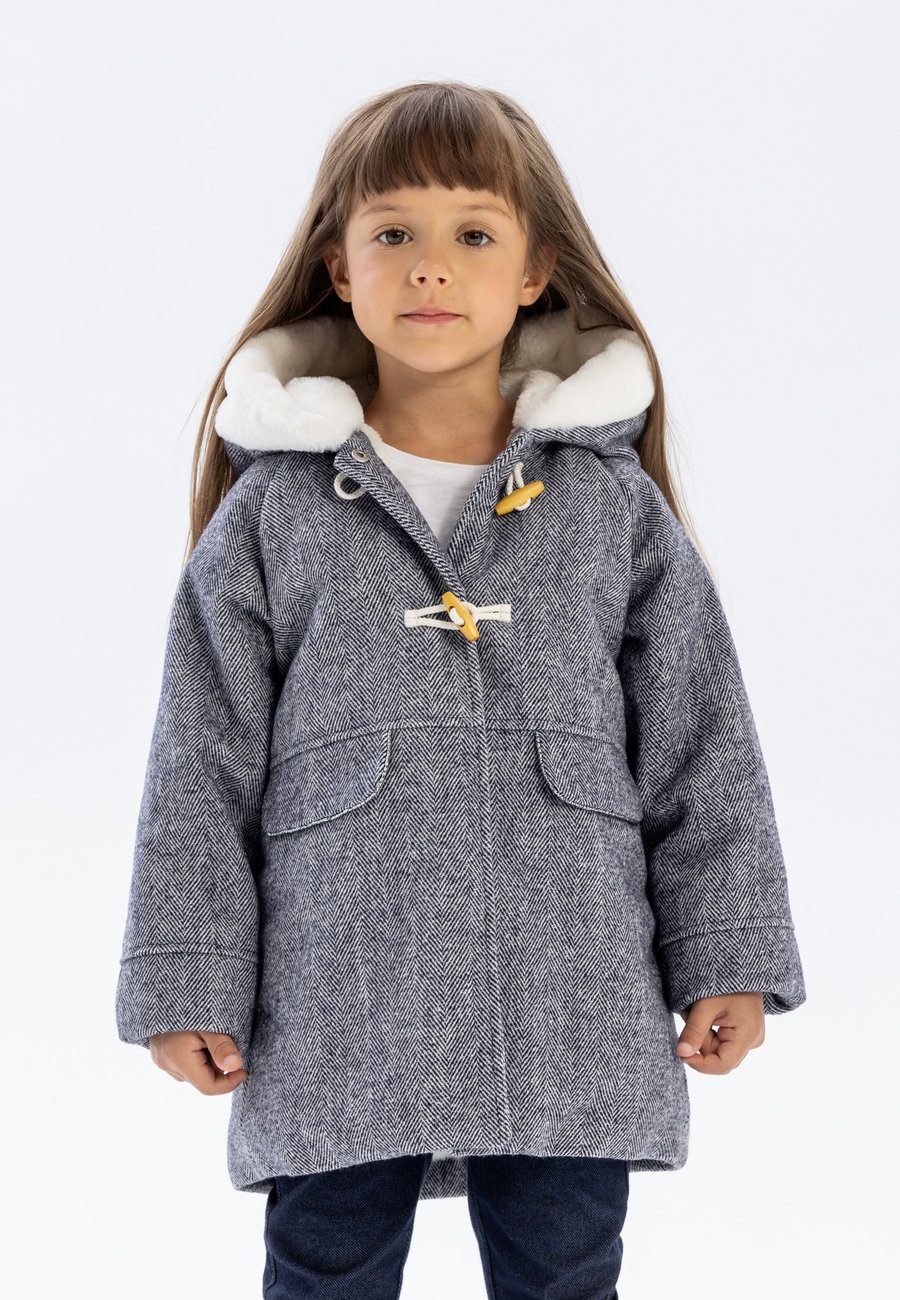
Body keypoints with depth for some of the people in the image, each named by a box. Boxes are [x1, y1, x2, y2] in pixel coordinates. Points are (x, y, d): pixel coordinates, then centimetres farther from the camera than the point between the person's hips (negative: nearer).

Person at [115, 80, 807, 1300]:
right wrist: (189, 984, -1)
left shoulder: (614, 503, 4)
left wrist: (727, 963, 3)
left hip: (575, 1024, 1)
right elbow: (203, 768, 3)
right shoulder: (275, 513, 2)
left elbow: (702, 751, 6)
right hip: (337, 1024, 0)